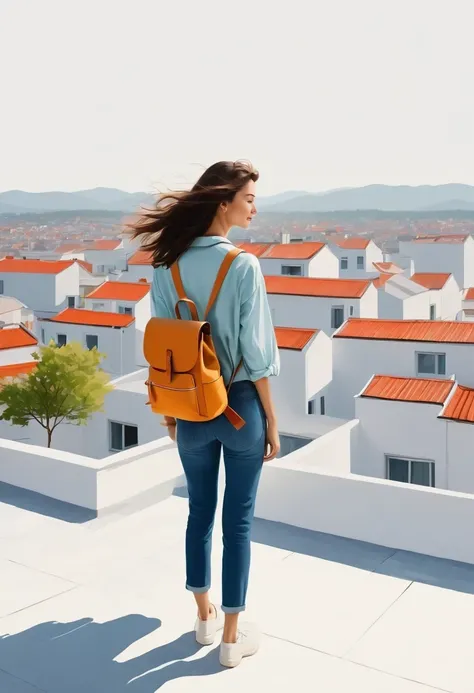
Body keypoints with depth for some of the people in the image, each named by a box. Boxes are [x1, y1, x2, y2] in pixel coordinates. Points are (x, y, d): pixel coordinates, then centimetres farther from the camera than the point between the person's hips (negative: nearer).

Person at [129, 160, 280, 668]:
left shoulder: (166, 267, -3)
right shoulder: (243, 265, -16)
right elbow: (255, 353, -14)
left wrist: (169, 411, 13)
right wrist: (271, 420, -4)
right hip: (241, 408, -4)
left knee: (199, 511, 20)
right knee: (238, 519, 9)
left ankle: (204, 616, 36)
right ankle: (232, 636, 22)